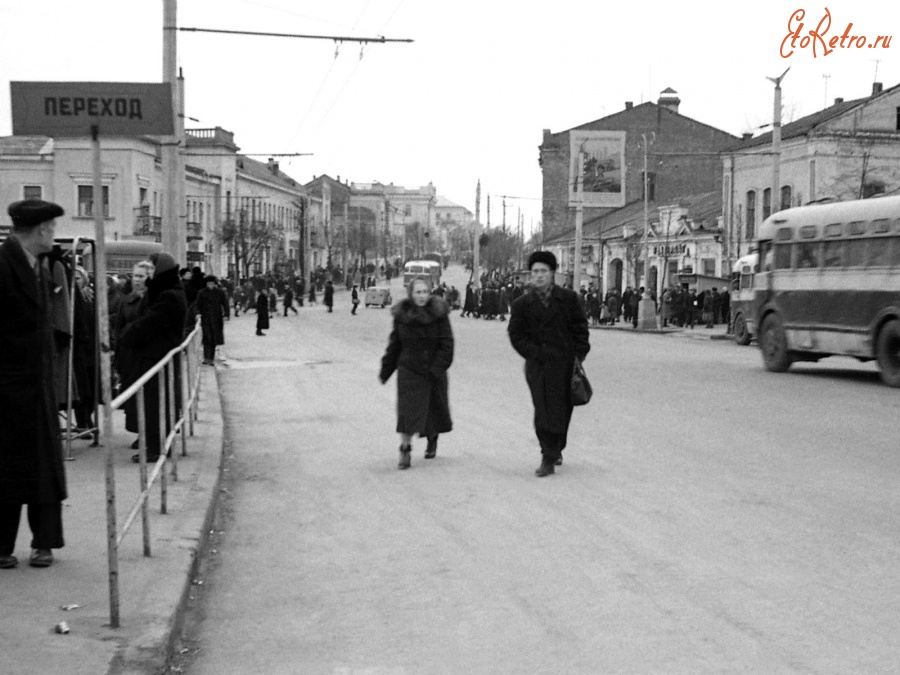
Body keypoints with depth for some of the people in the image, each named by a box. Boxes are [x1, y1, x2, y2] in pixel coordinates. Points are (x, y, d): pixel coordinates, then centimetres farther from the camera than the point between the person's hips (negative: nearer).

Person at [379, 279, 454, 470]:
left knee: (435, 409, 15)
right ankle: (405, 451, -8)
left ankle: (433, 440, 43)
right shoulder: (401, 315, -3)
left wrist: (438, 368, -16)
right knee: (408, 410, -11)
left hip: (433, 371, 1)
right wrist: (385, 371, 6)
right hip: (408, 370, -1)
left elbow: (447, 344, -7)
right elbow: (394, 345, 5)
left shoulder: (439, 314, -7)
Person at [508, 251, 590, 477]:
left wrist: (579, 355, -2)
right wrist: (537, 353, -9)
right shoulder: (522, 304, 4)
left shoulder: (568, 299, 5)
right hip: (538, 366, -1)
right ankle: (549, 458, 0)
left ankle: (556, 449, 30)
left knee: (563, 410, 8)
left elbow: (580, 328, 7)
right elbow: (516, 336, 2)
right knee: (544, 412, -7)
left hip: (565, 365, 1)